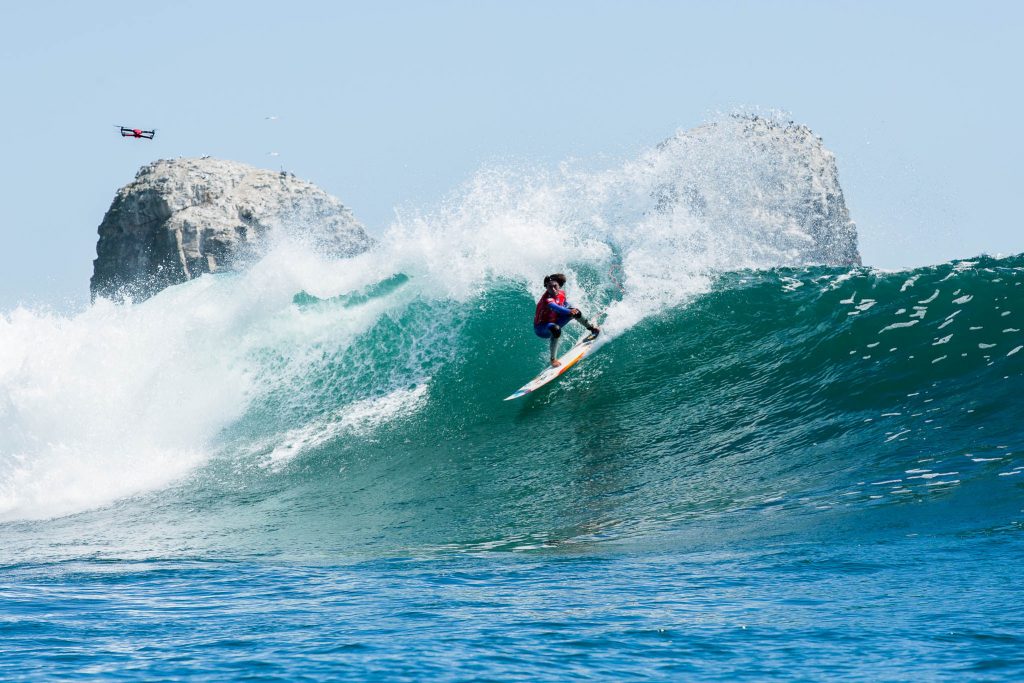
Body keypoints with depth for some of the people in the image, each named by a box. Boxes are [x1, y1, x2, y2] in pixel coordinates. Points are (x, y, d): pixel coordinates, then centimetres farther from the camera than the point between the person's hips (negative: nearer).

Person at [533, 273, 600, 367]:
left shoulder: (561, 294, -9)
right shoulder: (547, 299, -34)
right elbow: (555, 308, -56)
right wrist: (569, 312, -71)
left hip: (554, 321, 8)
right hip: (541, 328, -8)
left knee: (575, 312, 1)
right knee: (556, 329, -40)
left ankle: (591, 328, 27)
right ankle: (553, 359, -34)